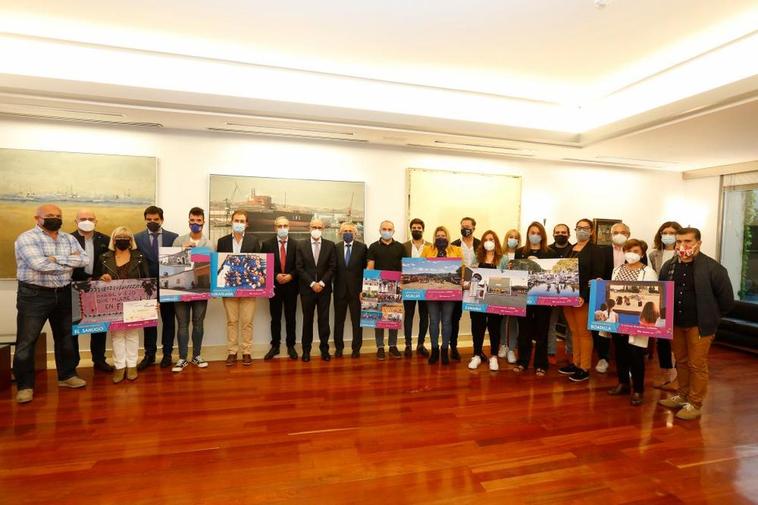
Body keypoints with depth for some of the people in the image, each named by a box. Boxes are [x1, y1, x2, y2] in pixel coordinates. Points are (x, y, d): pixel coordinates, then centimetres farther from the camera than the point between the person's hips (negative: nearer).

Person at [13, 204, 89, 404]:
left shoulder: (69, 239, 7)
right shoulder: (26, 238, -9)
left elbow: (85, 260, -7)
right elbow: (40, 265, -23)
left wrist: (57, 258, -18)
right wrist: (71, 262, -12)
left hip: (63, 294, 5)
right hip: (34, 295, -5)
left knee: (65, 337, 14)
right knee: (26, 341, 1)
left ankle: (66, 376, 28)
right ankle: (25, 385, 14)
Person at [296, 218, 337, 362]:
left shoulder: (330, 245, 2)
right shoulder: (301, 245, 2)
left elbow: (332, 267, -1)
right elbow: (299, 268, -3)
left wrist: (322, 283, -10)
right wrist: (312, 283, -11)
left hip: (324, 288, 0)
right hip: (307, 288, 0)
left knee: (324, 319, 5)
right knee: (307, 320, 7)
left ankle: (324, 349, 15)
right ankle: (306, 349, 18)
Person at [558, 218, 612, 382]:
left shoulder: (597, 251, -4)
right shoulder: (568, 250, 13)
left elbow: (597, 277, -12)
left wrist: (584, 296, -21)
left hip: (583, 298, -5)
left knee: (584, 333, 2)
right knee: (574, 332, 13)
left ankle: (585, 368, 11)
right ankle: (575, 363, 22)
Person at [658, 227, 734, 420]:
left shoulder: (713, 268, -13)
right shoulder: (668, 266, 2)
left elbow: (726, 299, -7)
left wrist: (710, 316, 0)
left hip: (699, 325, -5)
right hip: (675, 323, 5)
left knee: (697, 365, 4)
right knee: (681, 362, 17)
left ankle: (694, 404, 16)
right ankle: (682, 395, 31)